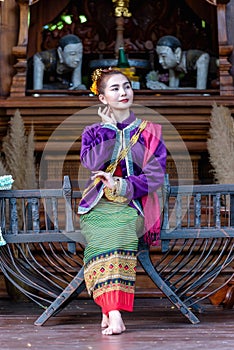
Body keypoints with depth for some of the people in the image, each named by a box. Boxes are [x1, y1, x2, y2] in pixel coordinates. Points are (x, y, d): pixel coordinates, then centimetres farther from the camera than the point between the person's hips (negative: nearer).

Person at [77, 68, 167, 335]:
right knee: (102, 237, -33)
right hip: (97, 204, 1)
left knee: (120, 229, -36)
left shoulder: (149, 132, 13)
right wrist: (109, 128, -1)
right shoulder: (93, 132, 17)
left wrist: (123, 186, -11)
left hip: (133, 204, -1)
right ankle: (115, 315, -40)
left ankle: (109, 309, -35)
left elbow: (156, 175, 2)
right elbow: (92, 163, -5)